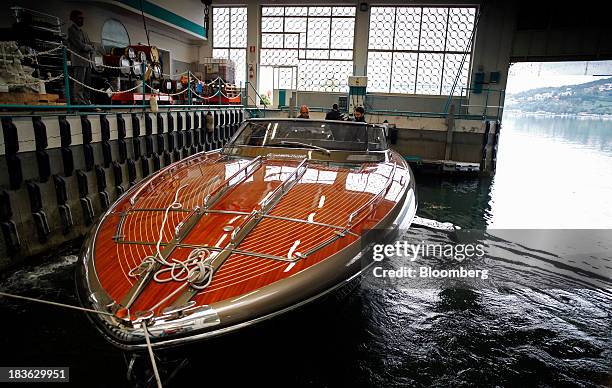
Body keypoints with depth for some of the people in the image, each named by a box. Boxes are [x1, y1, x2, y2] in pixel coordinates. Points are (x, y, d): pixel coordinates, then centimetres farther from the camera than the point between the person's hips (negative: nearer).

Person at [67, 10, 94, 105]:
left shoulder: (83, 32, 27)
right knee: (79, 84, -12)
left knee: (87, 85, 5)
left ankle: (87, 103, 6)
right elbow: (79, 45, -10)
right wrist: (89, 47, 4)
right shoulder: (71, 30, 3)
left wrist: (89, 48, -1)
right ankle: (80, 103, -17)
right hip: (79, 61, -8)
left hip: (87, 61, 8)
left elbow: (91, 48, 20)